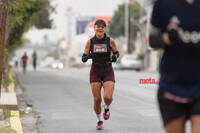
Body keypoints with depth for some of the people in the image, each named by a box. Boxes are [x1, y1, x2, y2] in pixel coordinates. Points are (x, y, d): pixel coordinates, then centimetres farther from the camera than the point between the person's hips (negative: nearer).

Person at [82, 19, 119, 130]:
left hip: (108, 72, -1)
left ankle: (107, 107, 19)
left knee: (108, 97, -18)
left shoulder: (110, 41, -3)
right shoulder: (90, 42, -1)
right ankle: (100, 120, 20)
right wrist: (89, 56, -21)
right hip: (95, 72, 1)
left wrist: (114, 57, -11)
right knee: (97, 99, -3)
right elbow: (83, 58, 2)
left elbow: (116, 53, 12)